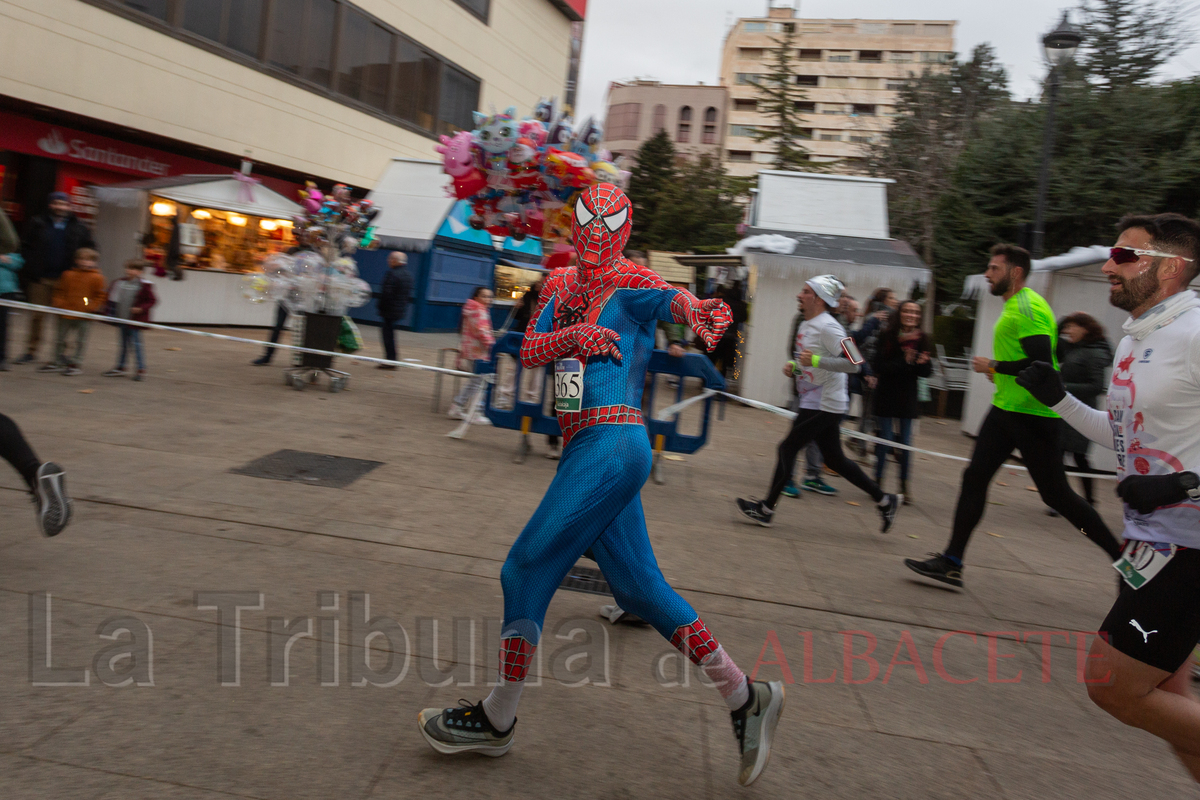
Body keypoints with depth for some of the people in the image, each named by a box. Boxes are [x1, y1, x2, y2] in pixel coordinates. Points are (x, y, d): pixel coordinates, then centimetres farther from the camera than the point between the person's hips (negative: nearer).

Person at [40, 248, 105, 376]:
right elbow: (60, 291, 13)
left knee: (80, 341, 4)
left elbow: (100, 296, -2)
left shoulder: (97, 278, -3)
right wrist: (59, 304, -1)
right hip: (66, 313, 4)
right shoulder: (68, 275, 7)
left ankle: (75, 364, 14)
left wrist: (92, 307, -13)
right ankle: (58, 362, 24)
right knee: (60, 339, 12)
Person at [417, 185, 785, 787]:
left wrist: (698, 309, -46)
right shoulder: (561, 286, 19)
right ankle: (744, 697, 18)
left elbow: (671, 298, -23)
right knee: (639, 586, 8)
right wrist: (571, 334, -12)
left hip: (610, 443, -8)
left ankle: (496, 720, 14)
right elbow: (528, 352, 8)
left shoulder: (629, 282, -1)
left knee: (528, 567, -4)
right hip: (586, 448, 8)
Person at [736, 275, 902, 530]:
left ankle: (766, 510, 4)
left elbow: (852, 364, -23)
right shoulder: (806, 325, 13)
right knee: (835, 460, 14)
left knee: (788, 448, -5)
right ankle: (884, 500, 24)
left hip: (825, 406, -10)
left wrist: (815, 360, -29)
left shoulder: (828, 327, -17)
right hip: (815, 402, 10)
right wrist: (794, 367, 8)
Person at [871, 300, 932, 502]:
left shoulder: (922, 340, 1)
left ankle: (904, 484, 16)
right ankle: (878, 480, 16)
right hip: (886, 396, -2)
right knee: (885, 439, 1)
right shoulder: (887, 336, -7)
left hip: (908, 398, 2)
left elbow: (927, 372, 1)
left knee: (906, 442, 5)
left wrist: (922, 363, -20)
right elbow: (880, 366, -15)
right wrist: (904, 362, -23)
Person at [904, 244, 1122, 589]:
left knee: (1056, 494, -1)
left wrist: (994, 366, -16)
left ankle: (1123, 556, 17)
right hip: (1006, 410, 10)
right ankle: (951, 563, 7)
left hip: (1033, 415, -10)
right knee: (974, 479, 4)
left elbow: (1041, 363, -26)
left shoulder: (1028, 307, -16)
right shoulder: (1014, 306, 16)